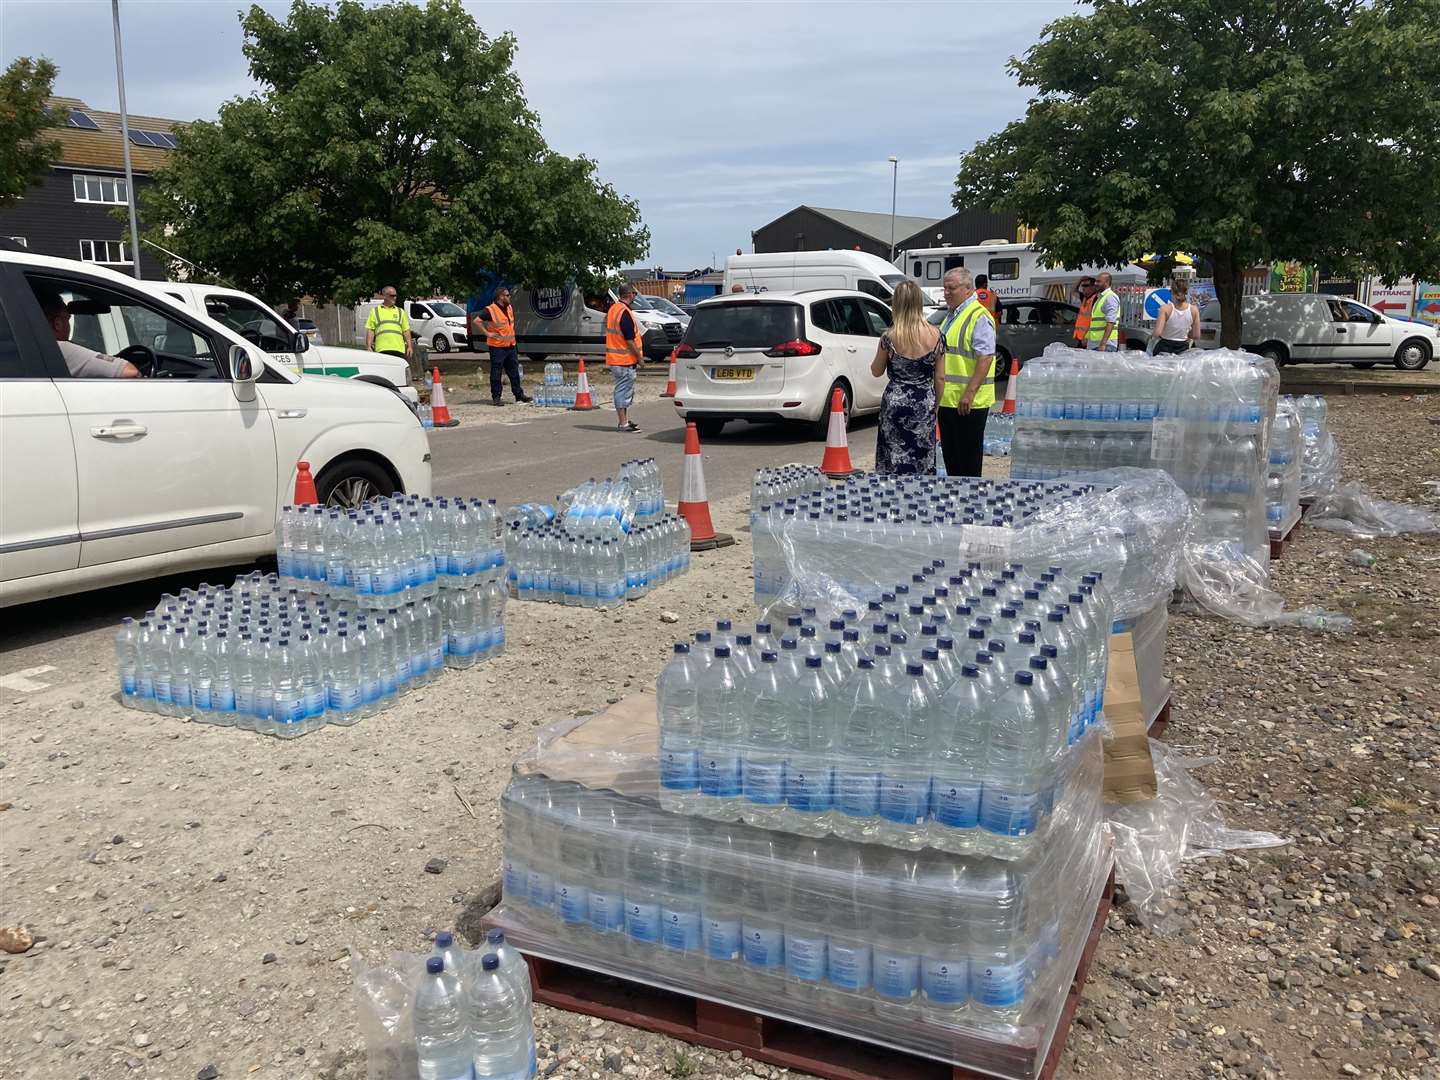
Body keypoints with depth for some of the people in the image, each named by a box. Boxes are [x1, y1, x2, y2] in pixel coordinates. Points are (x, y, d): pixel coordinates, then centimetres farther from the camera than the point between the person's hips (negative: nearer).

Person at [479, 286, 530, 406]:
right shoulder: (490, 310, -13)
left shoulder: (509, 308, 11)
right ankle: (496, 397, 5)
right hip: (497, 347, -7)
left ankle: (519, 394, 19)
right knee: (496, 373, -1)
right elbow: (477, 321, -15)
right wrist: (487, 333, -15)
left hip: (511, 345, 7)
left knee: (514, 371, 12)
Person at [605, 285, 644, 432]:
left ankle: (625, 420, 24)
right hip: (625, 359, -10)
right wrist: (639, 356, -11)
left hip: (614, 358, 10)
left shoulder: (613, 308, 11)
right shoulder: (625, 313, -19)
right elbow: (629, 340, -21)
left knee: (624, 391, 17)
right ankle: (624, 424, -2)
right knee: (624, 391, -5)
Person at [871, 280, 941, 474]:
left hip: (896, 401, -2)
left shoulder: (889, 337, -9)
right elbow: (940, 377, 2)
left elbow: (876, 371, 4)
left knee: (895, 458, 6)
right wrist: (936, 405, 13)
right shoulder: (935, 336, -3)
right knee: (923, 457, 10)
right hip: (925, 402, 2)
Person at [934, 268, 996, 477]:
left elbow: (986, 358, -21)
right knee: (950, 453, 14)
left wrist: (969, 393, -26)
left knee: (968, 454, -2)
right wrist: (938, 389, 23)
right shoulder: (951, 316, 17)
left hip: (968, 401, -9)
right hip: (947, 398, 9)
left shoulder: (979, 317, -13)